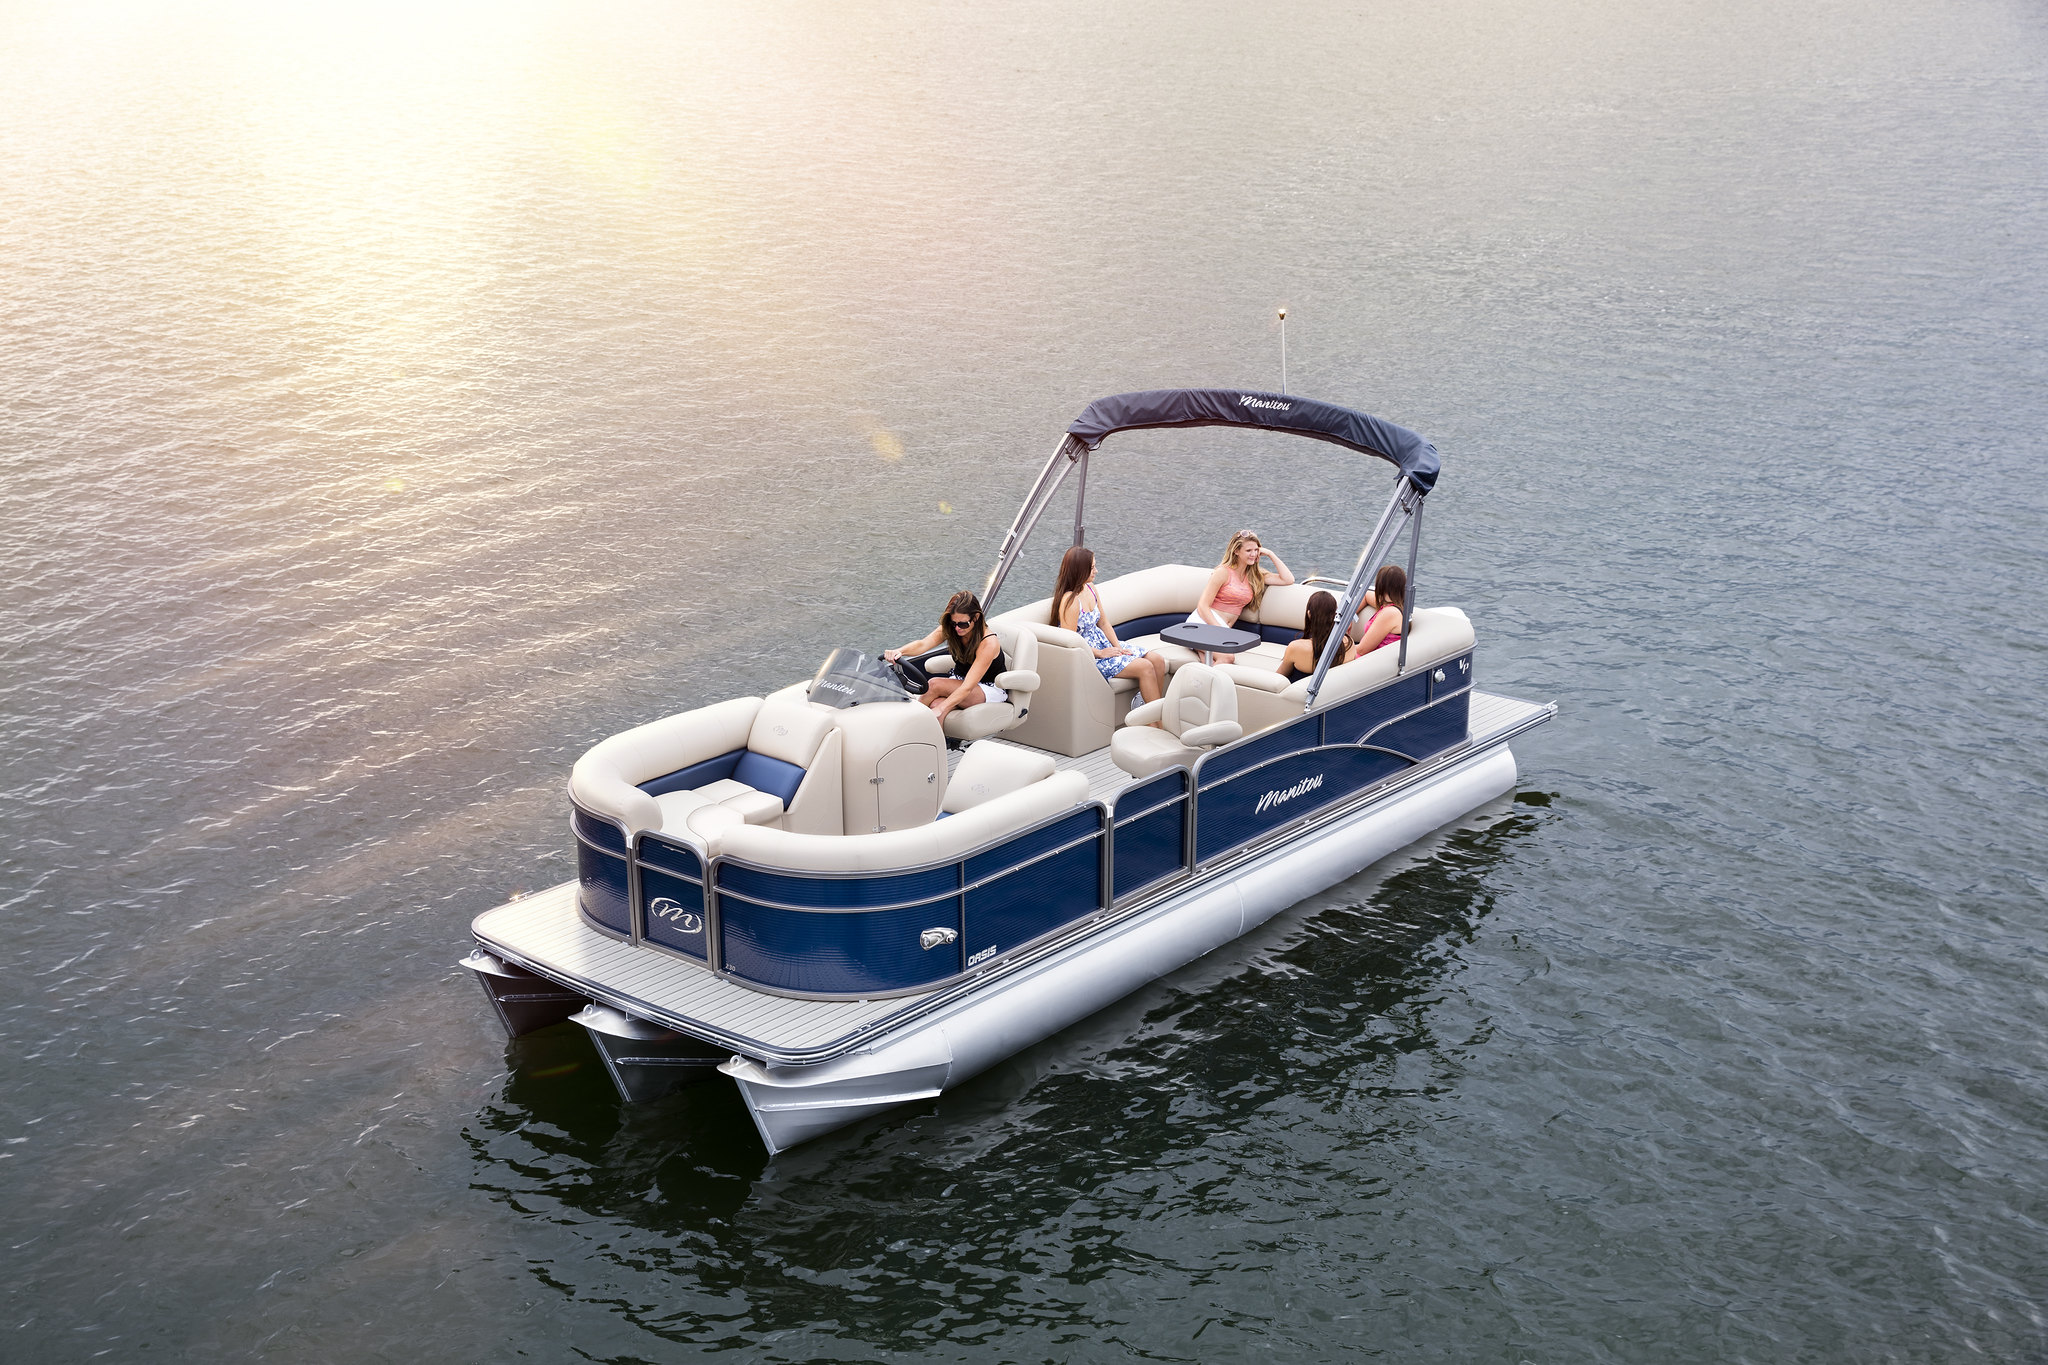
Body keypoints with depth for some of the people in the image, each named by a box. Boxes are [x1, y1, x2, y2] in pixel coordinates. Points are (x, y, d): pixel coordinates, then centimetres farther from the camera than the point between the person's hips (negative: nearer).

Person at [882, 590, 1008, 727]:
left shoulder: (989, 643, -28)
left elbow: (968, 687, -34)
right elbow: (923, 644, -24)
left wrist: (939, 709, -45)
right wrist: (899, 651, -47)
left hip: (990, 690, -6)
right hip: (959, 681, 6)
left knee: (935, 685, -27)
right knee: (935, 703, -31)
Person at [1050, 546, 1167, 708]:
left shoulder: (1090, 588, 5)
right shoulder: (1070, 600, -23)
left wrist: (1118, 647, -1)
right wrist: (1100, 654, -16)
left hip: (1103, 643, 9)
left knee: (1158, 661, -3)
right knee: (1145, 667, -19)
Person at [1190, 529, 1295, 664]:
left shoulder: (1255, 575, 17)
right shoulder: (1223, 572, -1)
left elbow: (1288, 579, 13)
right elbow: (1202, 606, -5)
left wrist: (1270, 554, 9)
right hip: (1203, 621, -5)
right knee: (1227, 657, -36)